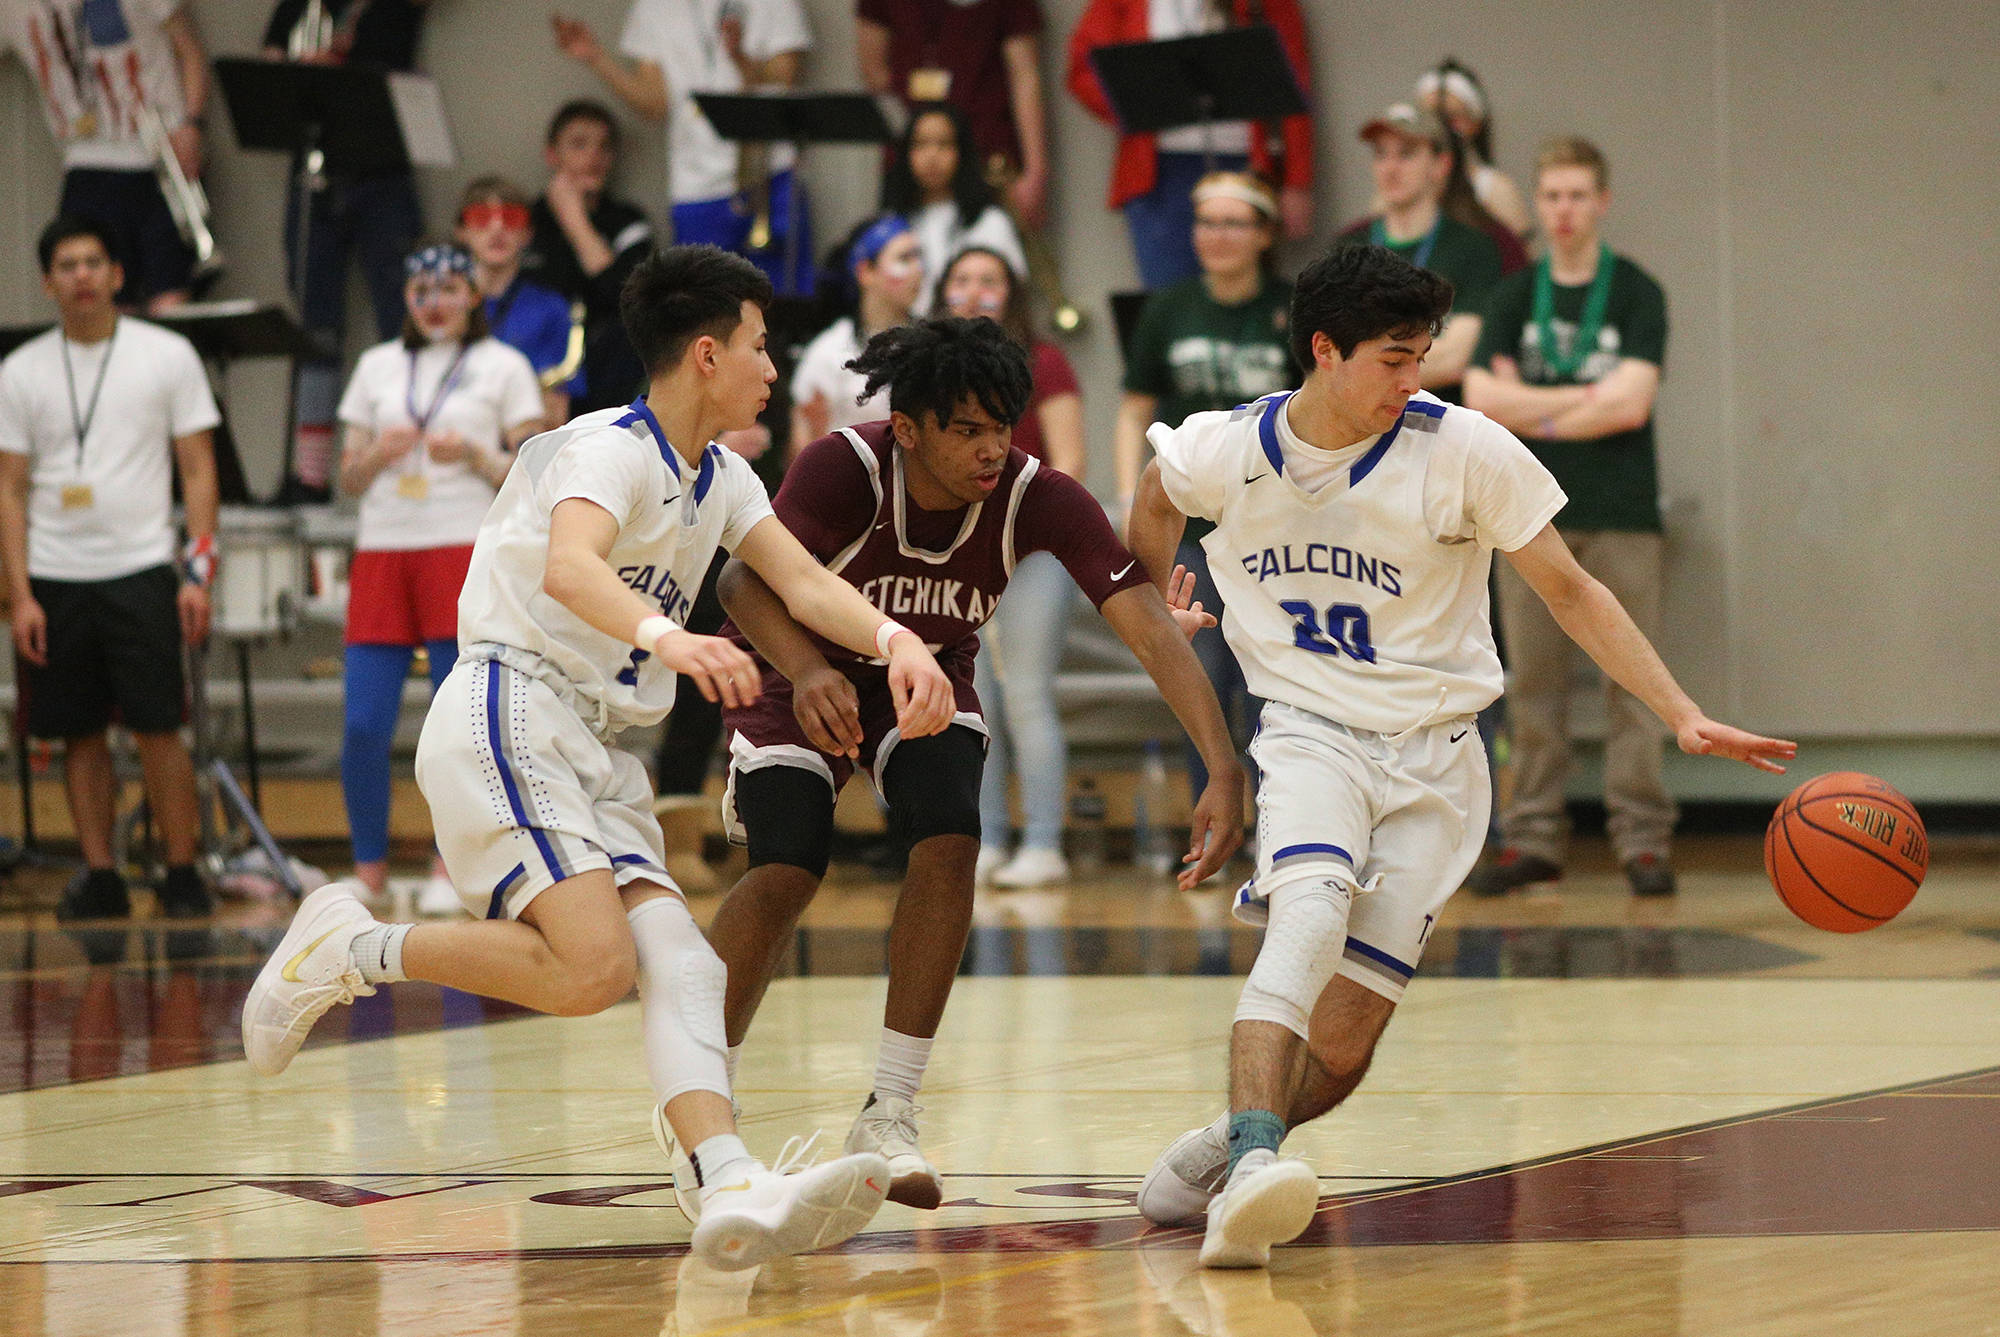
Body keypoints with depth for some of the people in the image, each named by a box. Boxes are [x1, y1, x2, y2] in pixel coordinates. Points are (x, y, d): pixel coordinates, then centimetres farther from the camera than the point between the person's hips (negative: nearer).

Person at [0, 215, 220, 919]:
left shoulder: (167, 355, 2)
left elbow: (199, 470, 3)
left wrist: (199, 574, -7)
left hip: (141, 570, -2)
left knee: (157, 727, -7)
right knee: (80, 734, 4)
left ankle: (182, 873, -1)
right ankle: (100, 878, 10)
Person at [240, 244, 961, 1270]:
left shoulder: (719, 479, 17)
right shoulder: (612, 447, -11)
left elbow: (804, 582, 6)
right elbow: (568, 568, -31)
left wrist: (894, 640, -15)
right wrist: (666, 636, -51)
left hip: (591, 747, 9)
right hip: (508, 712, -9)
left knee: (679, 961, -12)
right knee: (594, 965, -23)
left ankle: (732, 1189, -28)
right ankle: (346, 950, -7)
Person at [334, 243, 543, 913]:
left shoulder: (503, 366, 6)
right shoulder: (378, 366, 16)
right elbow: (349, 477, 15)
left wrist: (473, 455, -15)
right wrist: (379, 454, -6)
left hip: (467, 552, -3)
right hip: (383, 550, 3)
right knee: (362, 726, -4)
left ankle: (451, 868, 6)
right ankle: (368, 869, 9)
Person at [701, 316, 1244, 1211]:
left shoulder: (1039, 500, -27)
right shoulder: (845, 468, -32)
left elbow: (1150, 628, -34)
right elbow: (747, 578, -41)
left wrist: (1224, 772, -47)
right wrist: (807, 671, -62)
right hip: (802, 676, -2)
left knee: (950, 842, -24)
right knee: (788, 869, -22)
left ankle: (889, 1116, -12)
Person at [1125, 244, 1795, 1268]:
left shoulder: (1464, 451, -11)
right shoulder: (1222, 453, -5)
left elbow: (1569, 591, -5)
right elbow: (1156, 496, 20)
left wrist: (1684, 717, -11)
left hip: (1432, 760, 0)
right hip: (1309, 732, 0)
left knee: (1339, 1050, -6)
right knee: (1312, 909, -34)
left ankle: (1226, 1147, 25)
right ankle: (1251, 1164, -48)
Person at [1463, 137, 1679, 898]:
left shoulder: (1637, 295, 2)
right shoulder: (1514, 299, 10)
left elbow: (1630, 404, -10)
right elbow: (1480, 401, -1)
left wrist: (1530, 410, -4)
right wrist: (1581, 399, -8)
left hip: (1621, 517, -3)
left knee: (1629, 682, -5)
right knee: (1533, 684, 2)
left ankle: (1643, 840, -2)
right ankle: (1532, 839, 6)